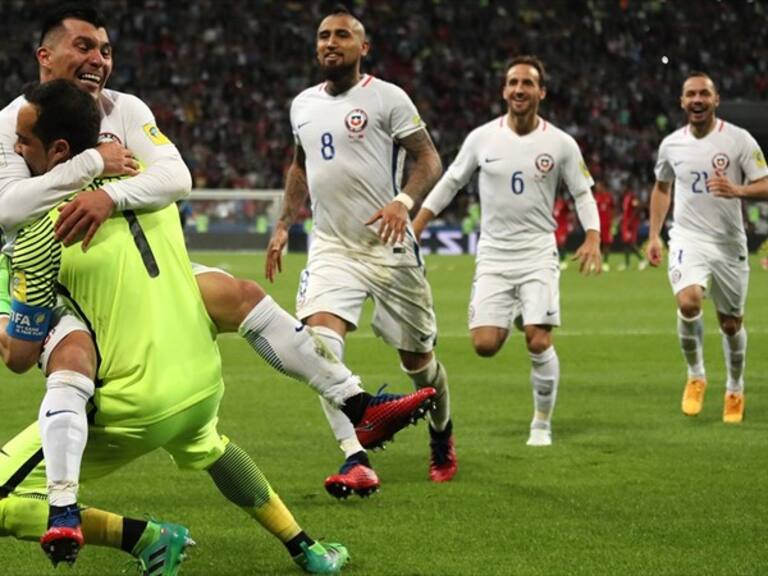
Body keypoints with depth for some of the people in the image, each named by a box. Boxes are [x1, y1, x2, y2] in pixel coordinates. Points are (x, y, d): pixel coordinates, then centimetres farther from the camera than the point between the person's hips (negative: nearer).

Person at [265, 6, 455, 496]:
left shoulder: (386, 97, -6)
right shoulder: (303, 105, 12)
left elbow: (429, 160, -8)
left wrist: (403, 202, -25)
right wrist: (284, 226, 20)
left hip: (389, 246, -4)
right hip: (331, 247, 4)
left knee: (417, 357, 7)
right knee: (320, 339, -22)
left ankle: (443, 436, 38)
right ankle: (356, 461, -26)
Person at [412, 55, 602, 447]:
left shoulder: (560, 144, -1)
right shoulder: (482, 138, 1)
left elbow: (582, 193, 6)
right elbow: (449, 184, 10)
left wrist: (592, 239, -10)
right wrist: (413, 231, 6)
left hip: (538, 254, -1)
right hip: (493, 256, 1)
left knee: (538, 342, -14)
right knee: (485, 344, -11)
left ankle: (542, 423, 6)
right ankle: (511, 318, 27)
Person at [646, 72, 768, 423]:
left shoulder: (739, 140, -6)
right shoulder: (671, 144, 4)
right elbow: (662, 187, 20)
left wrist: (736, 190, -26)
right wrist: (654, 235, 13)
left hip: (729, 243, 0)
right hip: (688, 239, 0)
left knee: (731, 322, 9)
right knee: (688, 302, -26)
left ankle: (735, 390, 33)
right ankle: (696, 376, -3)